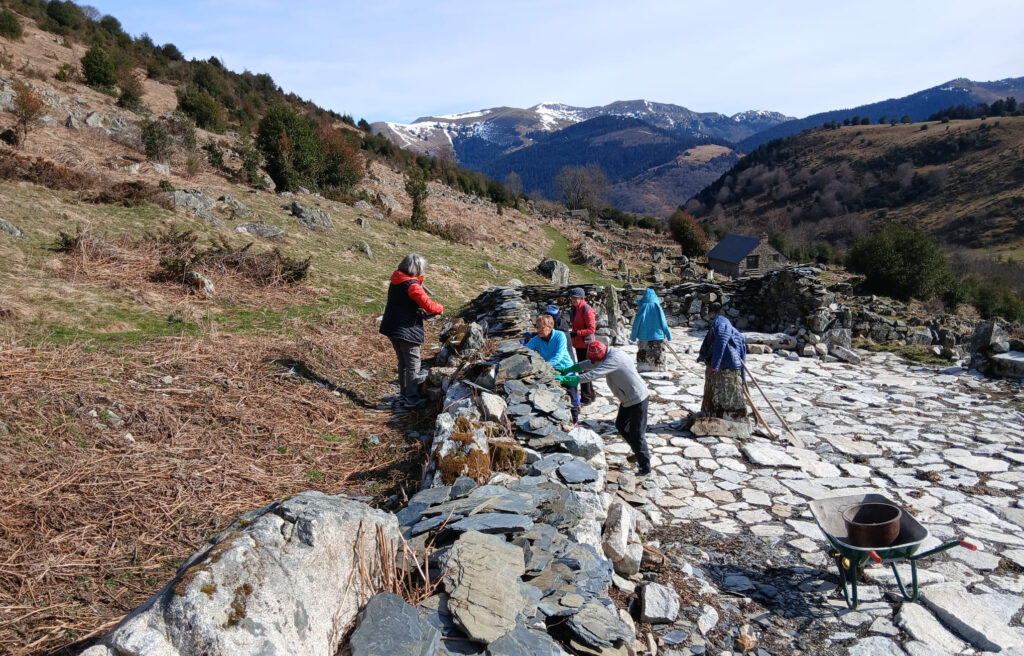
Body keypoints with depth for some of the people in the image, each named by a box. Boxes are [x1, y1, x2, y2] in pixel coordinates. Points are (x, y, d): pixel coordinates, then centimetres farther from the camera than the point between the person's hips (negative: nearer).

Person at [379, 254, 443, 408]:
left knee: (403, 363, 20)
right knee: (413, 364, 2)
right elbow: (429, 306, -23)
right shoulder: (412, 285, -19)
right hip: (407, 330, -9)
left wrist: (419, 310, 7)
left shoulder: (396, 281, 7)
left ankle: (404, 394, 29)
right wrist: (440, 308, -2)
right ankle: (412, 398, 5)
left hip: (391, 326, 9)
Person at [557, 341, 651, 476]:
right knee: (621, 426, 21)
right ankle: (638, 453, 37)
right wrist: (570, 369, -2)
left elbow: (593, 374, -36)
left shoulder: (613, 360, -30)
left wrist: (567, 379, -35)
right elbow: (590, 363, 9)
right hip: (628, 398, 10)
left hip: (637, 399, -10)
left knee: (636, 434, -2)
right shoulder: (610, 354, 0)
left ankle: (645, 467, 11)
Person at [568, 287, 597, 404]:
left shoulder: (587, 310, -16)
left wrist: (576, 333, -22)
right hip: (578, 344, 9)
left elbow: (592, 329, -19)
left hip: (585, 344, -9)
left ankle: (586, 398, 2)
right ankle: (591, 395, 28)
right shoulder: (574, 309, 12)